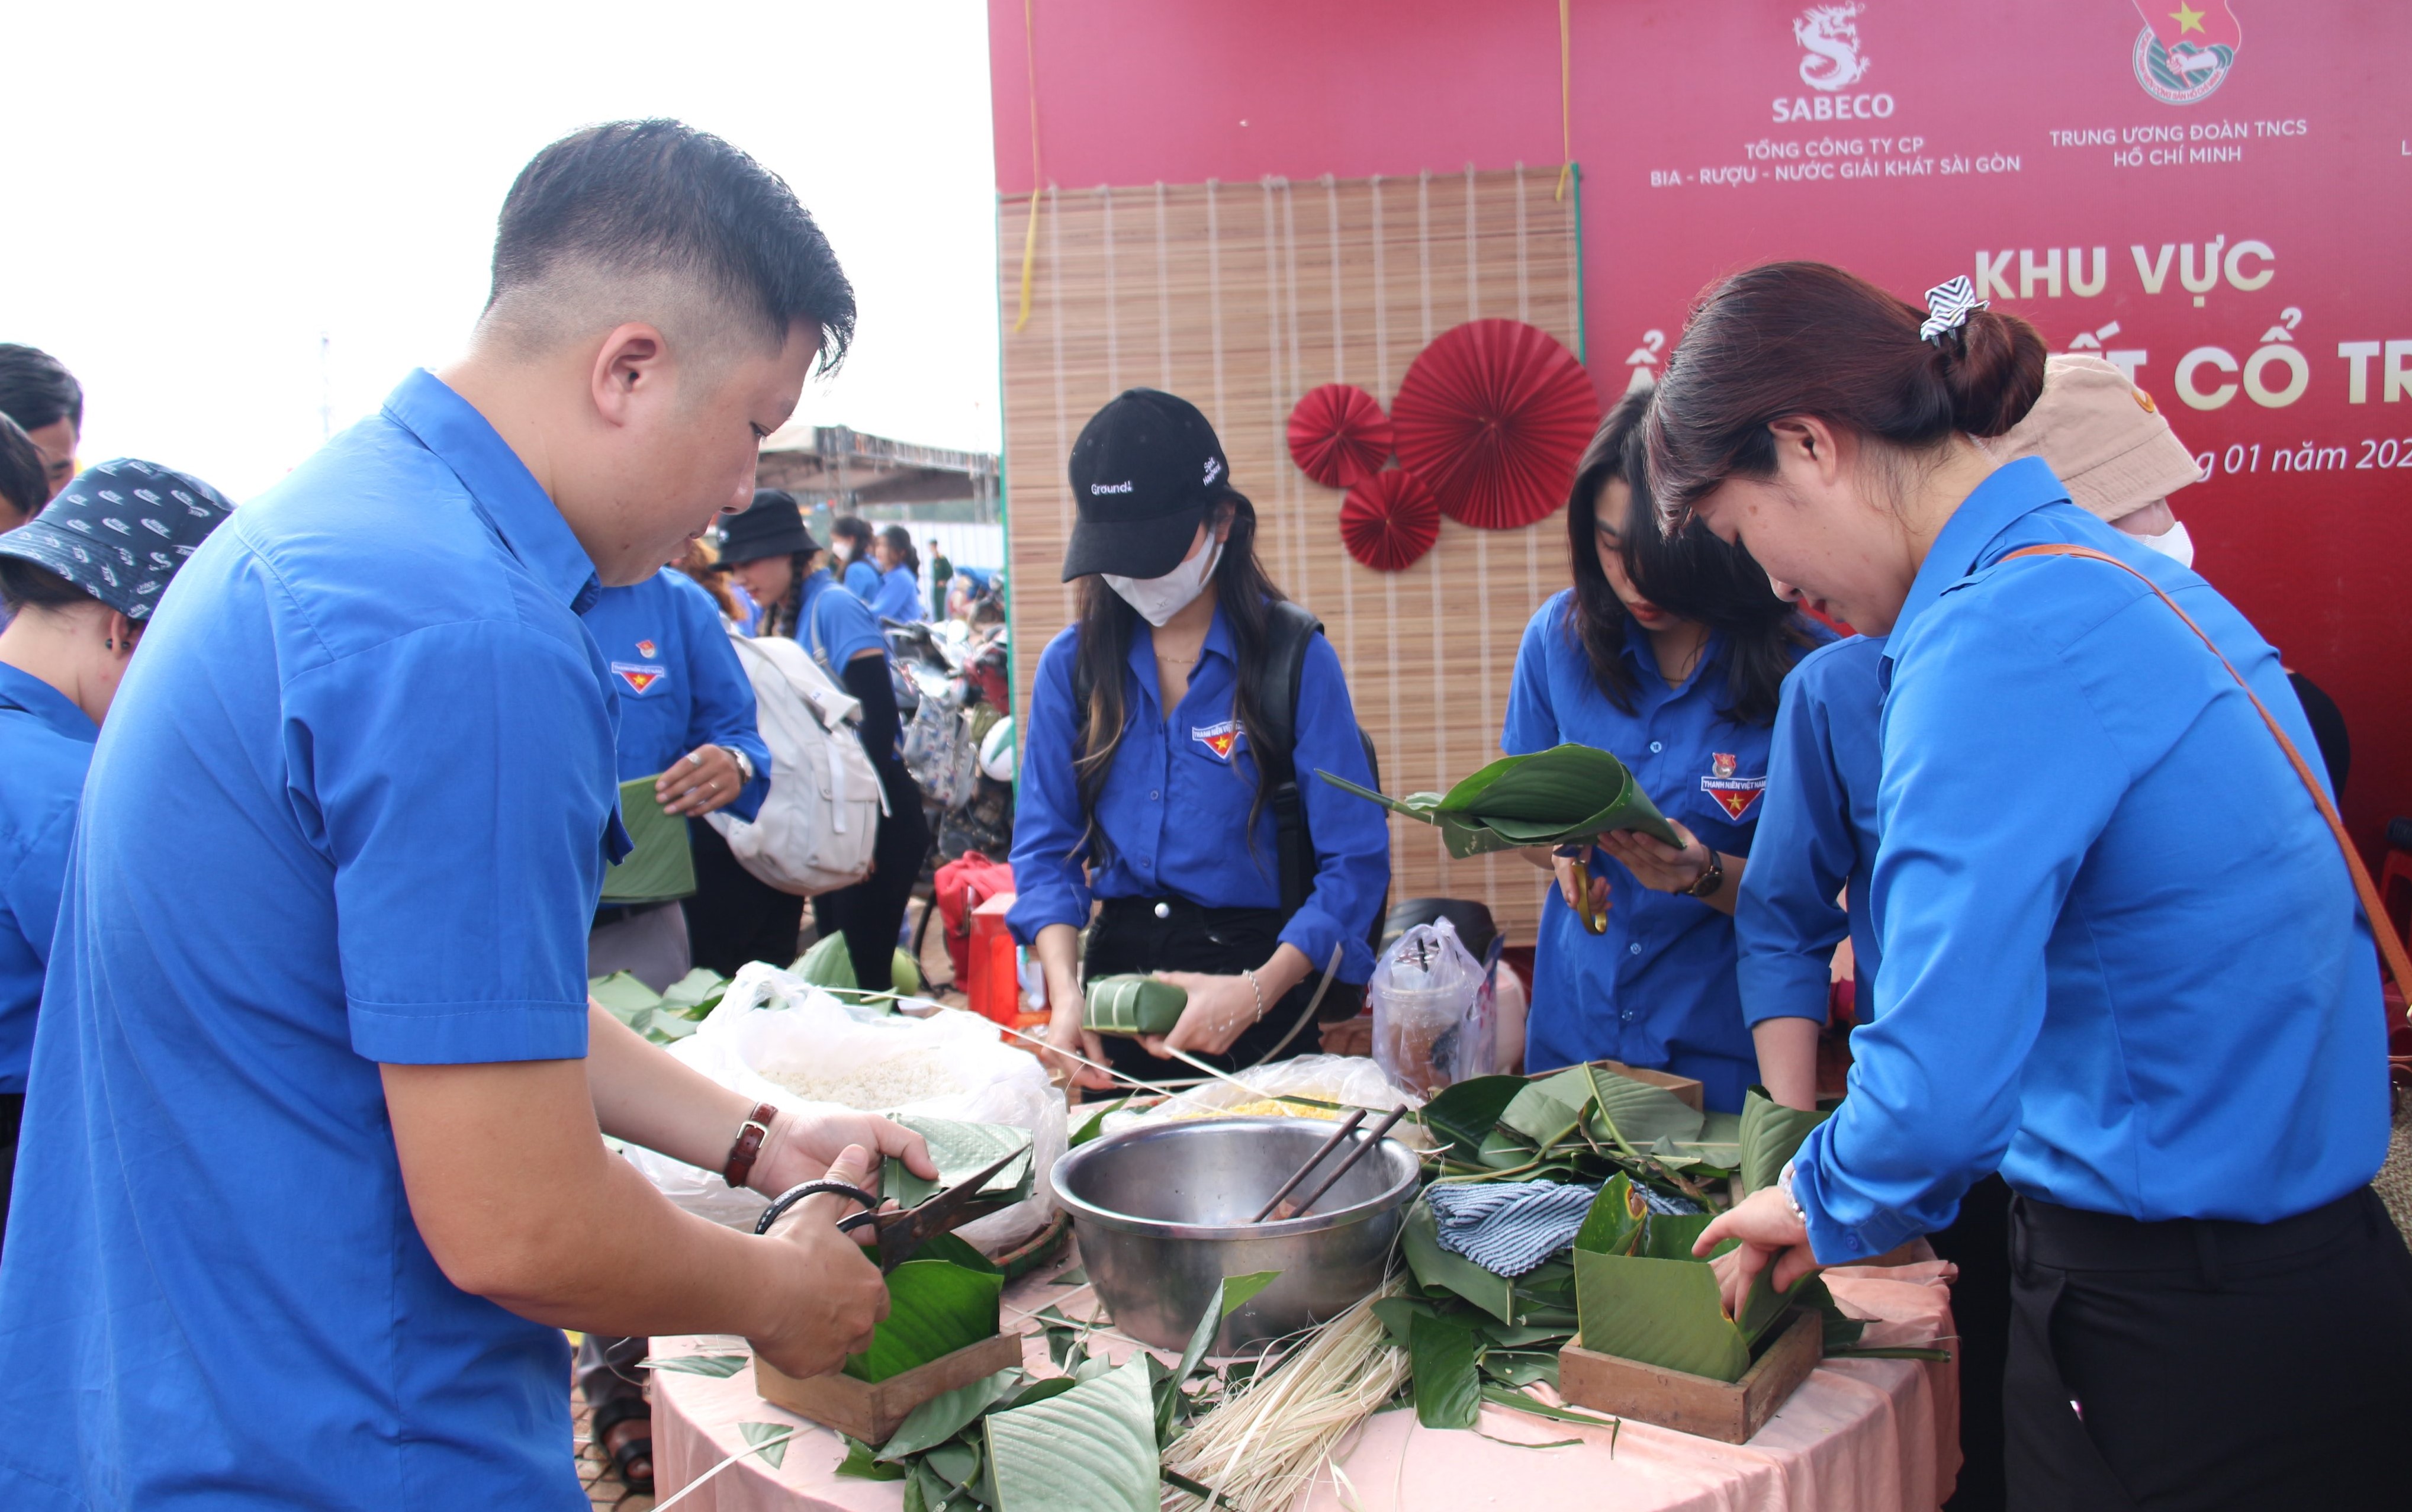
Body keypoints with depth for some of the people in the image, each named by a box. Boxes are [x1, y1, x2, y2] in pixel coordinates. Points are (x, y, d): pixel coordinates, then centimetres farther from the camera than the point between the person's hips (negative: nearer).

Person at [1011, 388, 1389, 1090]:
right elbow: (1046, 847, 2)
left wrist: (1258, 991, -25)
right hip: (1118, 965, 3)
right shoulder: (1072, 663, 2)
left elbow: (1356, 861, -13)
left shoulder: (1295, 656, -9)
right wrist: (1066, 991, -14)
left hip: (1258, 965, -3)